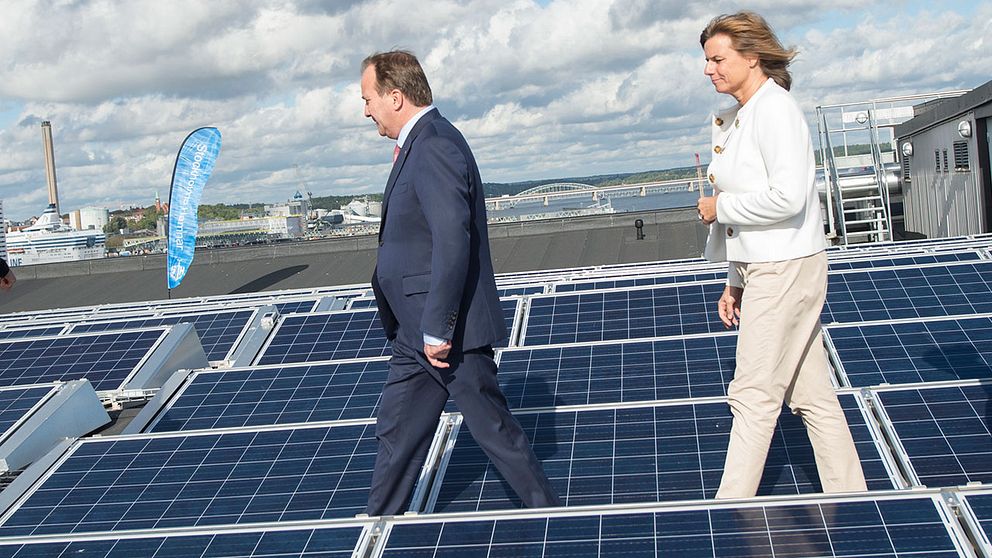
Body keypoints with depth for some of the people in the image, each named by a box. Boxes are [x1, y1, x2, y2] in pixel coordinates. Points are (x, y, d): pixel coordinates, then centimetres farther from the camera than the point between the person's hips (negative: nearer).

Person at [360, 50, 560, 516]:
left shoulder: (434, 148, -19)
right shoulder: (419, 144, 14)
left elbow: (453, 243, -27)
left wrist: (437, 330, -24)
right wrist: (424, 330, 19)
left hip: (448, 333, -10)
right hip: (416, 330, 10)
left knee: (493, 429, 3)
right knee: (396, 432, 16)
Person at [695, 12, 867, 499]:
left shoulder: (775, 108, -13)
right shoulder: (738, 118, 15)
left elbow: (787, 196, -25)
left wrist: (720, 208, -12)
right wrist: (735, 282, 17)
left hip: (786, 267, -10)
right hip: (761, 268, 10)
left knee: (753, 395, -4)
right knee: (810, 393, 13)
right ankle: (849, 498, 22)